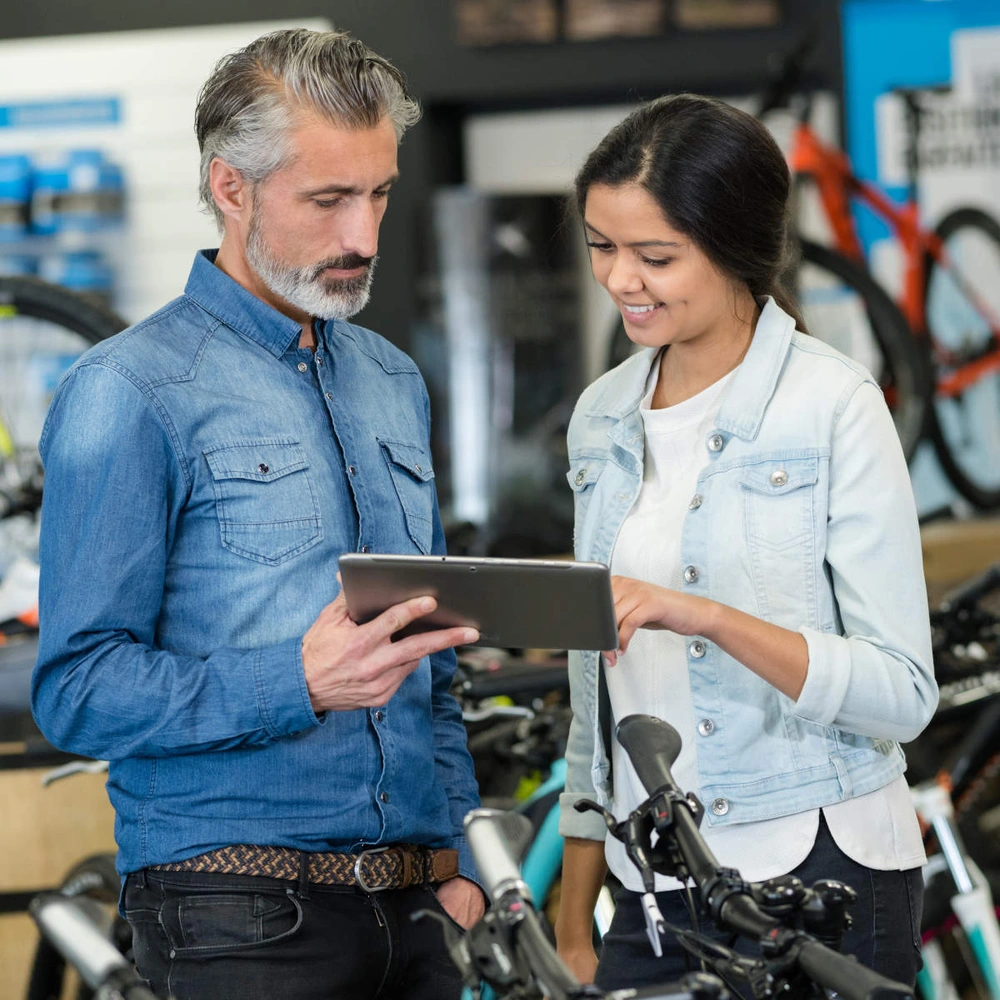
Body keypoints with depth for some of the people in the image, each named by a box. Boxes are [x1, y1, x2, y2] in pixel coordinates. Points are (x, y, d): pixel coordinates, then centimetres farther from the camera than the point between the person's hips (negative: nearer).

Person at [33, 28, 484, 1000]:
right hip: (243, 920, -6)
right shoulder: (127, 393, -7)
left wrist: (453, 859, 13)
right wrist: (301, 684, -24)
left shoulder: (392, 382, 16)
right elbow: (78, 689, -13)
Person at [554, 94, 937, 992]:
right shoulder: (605, 416, 10)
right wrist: (573, 925, 14)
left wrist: (708, 618, -26)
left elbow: (903, 693, -14)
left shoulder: (833, 406, -8)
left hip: (817, 881, -5)